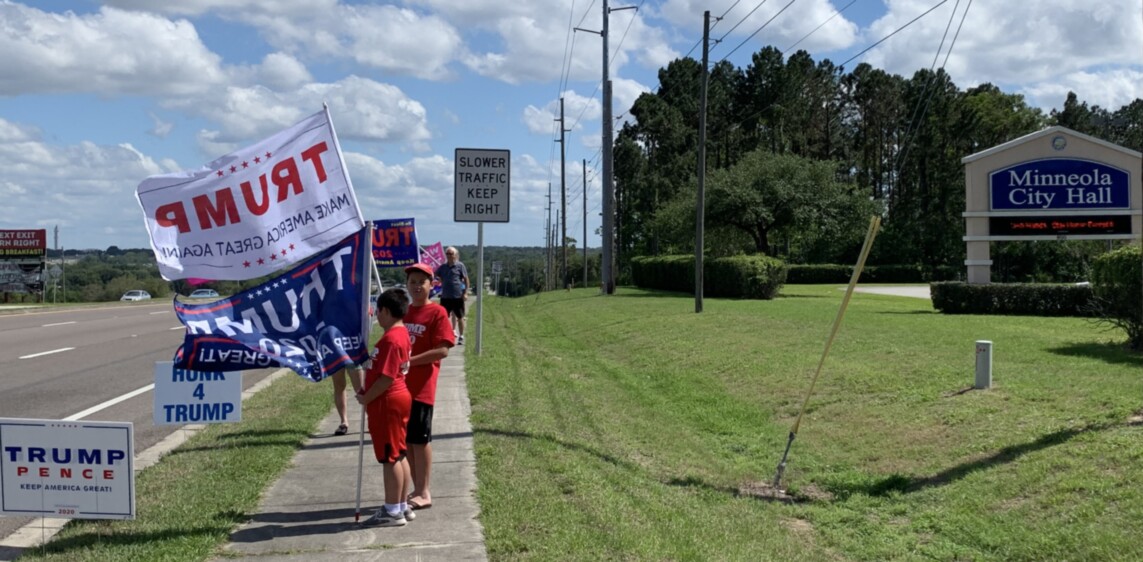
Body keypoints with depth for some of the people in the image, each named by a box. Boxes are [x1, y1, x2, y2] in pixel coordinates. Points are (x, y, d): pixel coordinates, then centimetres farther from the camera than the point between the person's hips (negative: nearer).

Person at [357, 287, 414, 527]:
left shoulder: (391, 339, -21)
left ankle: (392, 511, 5)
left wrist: (366, 398, -13)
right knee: (399, 455, 14)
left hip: (387, 403, -10)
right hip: (399, 398, 10)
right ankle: (401, 506, 22)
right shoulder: (402, 333, 11)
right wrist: (367, 390, 9)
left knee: (390, 458, -2)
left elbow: (387, 378, -24)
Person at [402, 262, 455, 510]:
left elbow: (442, 350, -15)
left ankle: (424, 493, 9)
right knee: (406, 439, 10)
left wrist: (409, 361, -18)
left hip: (421, 387, -6)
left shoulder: (437, 312, -7)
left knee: (420, 439, -1)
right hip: (400, 385, 6)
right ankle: (417, 489, 20)